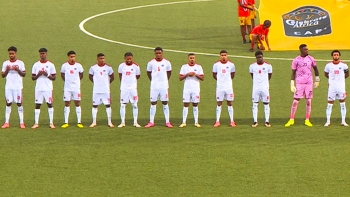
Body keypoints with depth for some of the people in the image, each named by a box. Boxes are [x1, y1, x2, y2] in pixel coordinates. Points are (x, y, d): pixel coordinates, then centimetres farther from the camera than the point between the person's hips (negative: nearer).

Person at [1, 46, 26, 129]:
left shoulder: (20, 63, 1)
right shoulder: (5, 63, 8)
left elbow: (24, 74, -1)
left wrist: (18, 70, -18)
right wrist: (7, 70, -12)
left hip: (18, 87, -2)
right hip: (8, 87, 2)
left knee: (19, 103, -1)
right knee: (8, 103, 2)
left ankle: (21, 122, 2)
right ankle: (7, 122, 3)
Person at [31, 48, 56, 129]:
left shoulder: (50, 65, 2)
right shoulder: (36, 65, 7)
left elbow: (54, 78, 3)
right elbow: (33, 78, 9)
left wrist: (47, 75, -14)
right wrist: (38, 75, -11)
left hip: (48, 88, -1)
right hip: (38, 88, 1)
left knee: (50, 104, 1)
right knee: (37, 105, 1)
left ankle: (51, 123, 7)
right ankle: (36, 123, 5)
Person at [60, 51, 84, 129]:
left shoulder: (78, 65, -3)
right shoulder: (64, 66, -3)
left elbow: (81, 75, 13)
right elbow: (62, 75, 13)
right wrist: (67, 81, 9)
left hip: (76, 88, 0)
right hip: (67, 88, 0)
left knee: (77, 104, 2)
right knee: (67, 104, 2)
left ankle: (79, 122, 5)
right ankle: (66, 123, 5)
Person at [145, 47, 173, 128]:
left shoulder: (167, 62, 0)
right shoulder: (151, 63, 0)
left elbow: (169, 72, 15)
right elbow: (148, 73, 13)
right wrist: (153, 81, 10)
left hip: (164, 86, 0)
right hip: (154, 87, 0)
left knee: (165, 103, 2)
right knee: (153, 103, 2)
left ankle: (167, 122, 4)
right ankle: (151, 122, 6)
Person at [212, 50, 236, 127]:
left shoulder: (231, 65, 0)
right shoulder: (216, 64, -1)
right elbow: (214, 75, 11)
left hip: (229, 87, 0)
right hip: (220, 87, 0)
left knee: (230, 103, 4)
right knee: (219, 103, 2)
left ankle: (232, 121, 8)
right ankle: (217, 121, 6)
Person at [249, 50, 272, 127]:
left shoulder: (268, 66, -2)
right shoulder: (252, 66, 2)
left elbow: (269, 75, 11)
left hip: (265, 88, -1)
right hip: (255, 88, 1)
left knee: (266, 104, 2)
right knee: (255, 104, 0)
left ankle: (267, 121, 6)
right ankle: (255, 121, 5)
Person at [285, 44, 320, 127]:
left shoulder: (311, 59, 4)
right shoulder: (296, 60, -3)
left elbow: (315, 68, 17)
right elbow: (293, 73, 1)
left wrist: (317, 80, 15)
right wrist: (292, 85, -5)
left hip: (309, 83, 2)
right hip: (299, 83, -2)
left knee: (308, 101, 3)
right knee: (295, 101, -4)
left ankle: (307, 120, 9)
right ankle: (291, 120, 3)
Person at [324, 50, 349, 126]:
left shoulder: (343, 65, -2)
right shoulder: (328, 65, -2)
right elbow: (326, 74, 15)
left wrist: (341, 78, 10)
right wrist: (332, 78, 9)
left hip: (341, 86, 0)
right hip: (332, 87, 0)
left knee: (342, 103, 4)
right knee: (330, 104, 0)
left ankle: (343, 121, 9)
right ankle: (328, 121, 6)